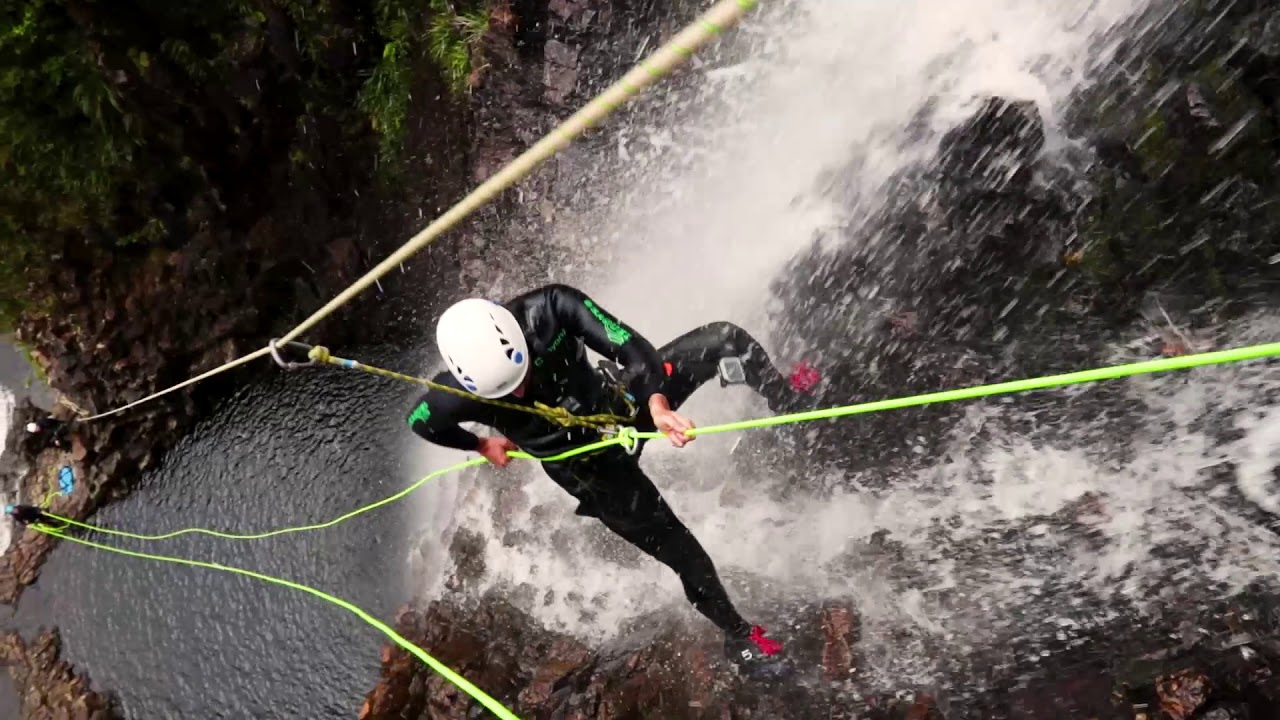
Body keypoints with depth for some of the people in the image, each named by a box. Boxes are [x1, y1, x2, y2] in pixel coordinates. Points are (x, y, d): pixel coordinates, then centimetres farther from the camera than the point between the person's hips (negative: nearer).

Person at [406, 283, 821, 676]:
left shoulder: (549, 306, -28)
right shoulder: (458, 395, -28)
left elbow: (627, 344, -29)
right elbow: (420, 421, -6)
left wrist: (657, 402, -44)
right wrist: (481, 445, 5)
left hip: (620, 400, 3)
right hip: (587, 465, -2)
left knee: (724, 339, -4)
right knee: (684, 555, 1)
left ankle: (782, 397, 27)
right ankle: (739, 636, 30)